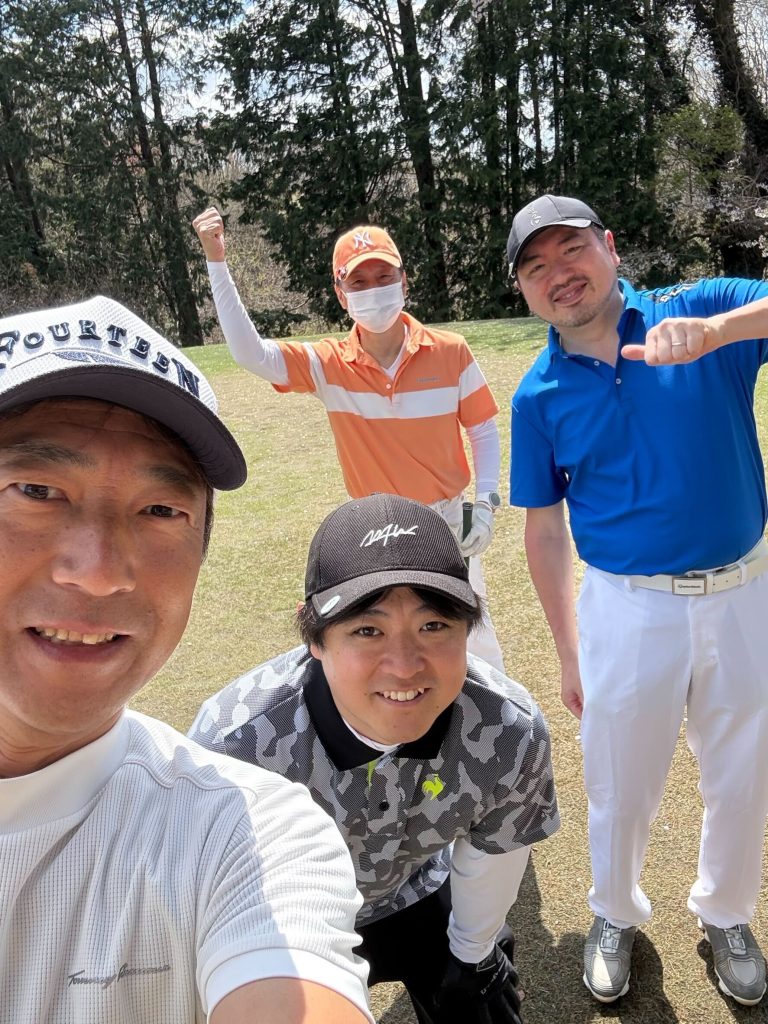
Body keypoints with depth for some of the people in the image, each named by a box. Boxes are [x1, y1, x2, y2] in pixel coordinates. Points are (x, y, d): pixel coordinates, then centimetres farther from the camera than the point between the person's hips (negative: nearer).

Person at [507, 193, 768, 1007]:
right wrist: (568, 650, 4)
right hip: (629, 608, 0)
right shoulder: (539, 395, -5)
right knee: (620, 788, 16)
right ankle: (616, 915, 46)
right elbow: (544, 528, 0)